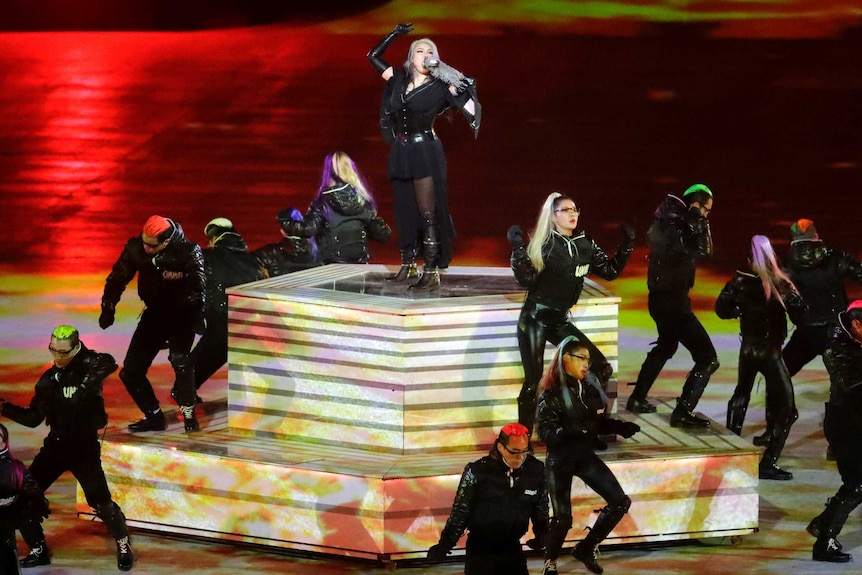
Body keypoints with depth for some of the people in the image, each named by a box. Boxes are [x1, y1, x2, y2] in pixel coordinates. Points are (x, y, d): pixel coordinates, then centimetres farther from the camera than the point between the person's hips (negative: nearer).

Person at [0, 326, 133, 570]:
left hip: (85, 447, -6)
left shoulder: (87, 368, -10)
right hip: (56, 445, 6)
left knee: (100, 502, -12)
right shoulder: (49, 379, 8)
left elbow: (109, 364, -34)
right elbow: (33, 418, 11)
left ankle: (123, 545, 14)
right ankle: (38, 550, 16)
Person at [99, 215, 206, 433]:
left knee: (180, 359, -30)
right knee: (131, 370, 1)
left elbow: (197, 287, -29)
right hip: (154, 313, 5)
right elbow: (118, 277, 1)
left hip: (181, 314, -5)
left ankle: (189, 416, -21)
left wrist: (197, 315, -43)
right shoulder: (135, 248, -11)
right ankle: (154, 417, 16)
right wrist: (108, 308, -3)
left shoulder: (189, 253, -23)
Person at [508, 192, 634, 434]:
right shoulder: (543, 246, -11)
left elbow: (611, 271, 9)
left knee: (602, 368, -1)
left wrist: (627, 245, -1)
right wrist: (518, 250, -30)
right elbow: (526, 280, -18)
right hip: (535, 320, -6)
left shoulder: (585, 245, 4)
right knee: (533, 382, -10)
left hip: (561, 320, 6)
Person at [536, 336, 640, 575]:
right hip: (560, 461, -6)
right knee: (562, 517, -4)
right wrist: (573, 432, -38)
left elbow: (600, 423, 13)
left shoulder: (590, 390, 4)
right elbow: (545, 431, -21)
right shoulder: (551, 394, -13)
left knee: (620, 502, -3)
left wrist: (621, 427, -4)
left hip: (586, 456, 6)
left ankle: (586, 548, 13)